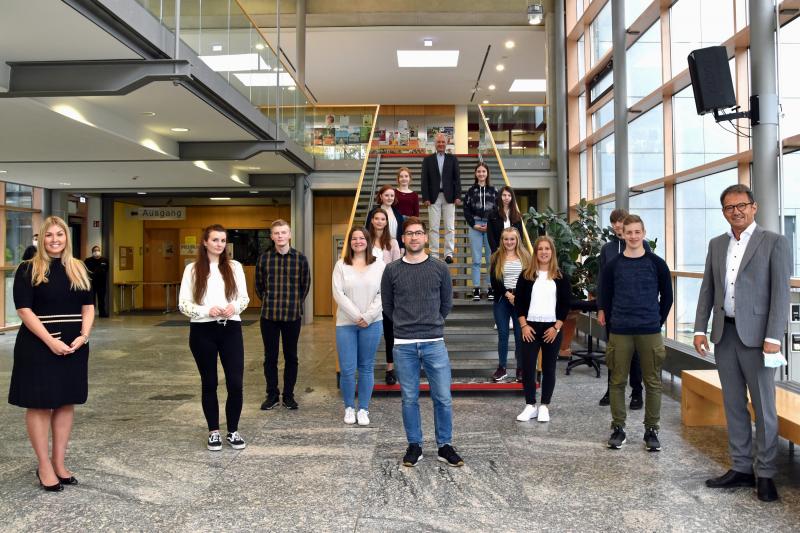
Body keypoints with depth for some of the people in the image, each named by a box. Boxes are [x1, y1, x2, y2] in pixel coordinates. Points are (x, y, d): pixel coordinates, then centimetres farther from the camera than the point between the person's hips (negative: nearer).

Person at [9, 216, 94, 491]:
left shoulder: (79, 269, 9)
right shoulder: (28, 269, -4)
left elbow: (88, 306, 9)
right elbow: (24, 309, -11)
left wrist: (83, 335, -7)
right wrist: (51, 341, -19)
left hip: (74, 346, 4)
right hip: (38, 345, -4)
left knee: (66, 403, 9)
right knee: (40, 404, 2)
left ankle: (59, 462, 20)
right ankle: (44, 466, 13)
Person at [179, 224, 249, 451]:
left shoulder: (235, 267, 6)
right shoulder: (192, 269, 1)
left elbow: (245, 297, 9)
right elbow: (183, 304, -2)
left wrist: (234, 306, -13)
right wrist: (207, 310, -17)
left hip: (231, 329, 1)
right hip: (202, 331, -1)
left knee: (235, 383, -2)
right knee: (209, 383, 10)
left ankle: (233, 431, 16)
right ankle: (214, 432, 24)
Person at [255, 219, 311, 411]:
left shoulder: (300, 259, -1)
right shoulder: (264, 258, 1)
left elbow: (305, 285, 9)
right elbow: (258, 285, 12)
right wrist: (268, 302, 12)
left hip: (293, 316, -1)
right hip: (269, 316, 1)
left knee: (291, 357, 8)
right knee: (270, 357, 8)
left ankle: (288, 395, 20)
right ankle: (272, 394, 21)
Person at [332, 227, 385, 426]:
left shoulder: (380, 265, 3)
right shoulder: (341, 265, 3)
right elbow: (338, 293, -5)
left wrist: (368, 317, -11)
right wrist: (356, 316, -12)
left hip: (372, 323, 0)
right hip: (346, 323, 0)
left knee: (366, 367, 8)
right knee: (347, 369, 0)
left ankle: (363, 409, 19)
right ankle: (349, 407, 19)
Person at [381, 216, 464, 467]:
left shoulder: (440, 268, 4)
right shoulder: (392, 270, 3)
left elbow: (446, 303, 13)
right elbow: (387, 305, 12)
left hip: (434, 343, 0)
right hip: (404, 345, 0)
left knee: (443, 398, 3)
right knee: (409, 399, 8)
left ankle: (445, 446, 19)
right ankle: (414, 446, 22)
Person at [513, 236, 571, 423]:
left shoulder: (561, 277, 4)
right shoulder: (526, 275, 4)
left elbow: (566, 304, 1)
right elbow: (518, 302, 2)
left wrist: (556, 327, -7)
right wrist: (524, 325, -7)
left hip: (552, 328, 0)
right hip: (530, 327, 0)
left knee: (549, 367, 5)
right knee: (527, 366, -1)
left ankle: (544, 406, 15)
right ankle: (530, 405, 10)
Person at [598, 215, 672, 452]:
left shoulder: (656, 263, 2)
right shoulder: (613, 265, 2)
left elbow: (667, 295, 9)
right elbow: (605, 296, 8)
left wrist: (658, 320, 9)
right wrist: (613, 321, 8)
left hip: (650, 332, 0)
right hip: (619, 332, 0)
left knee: (653, 382, 5)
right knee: (618, 381, 5)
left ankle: (651, 429, 18)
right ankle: (618, 427, 17)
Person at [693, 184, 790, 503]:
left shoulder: (774, 243, -3)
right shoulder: (716, 245, 11)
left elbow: (781, 293, -9)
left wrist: (773, 337, -15)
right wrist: (700, 329, 5)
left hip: (755, 335, -5)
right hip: (724, 334, 5)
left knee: (763, 406, 4)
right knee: (733, 405, 11)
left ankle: (765, 474, 16)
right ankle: (741, 468, 22)